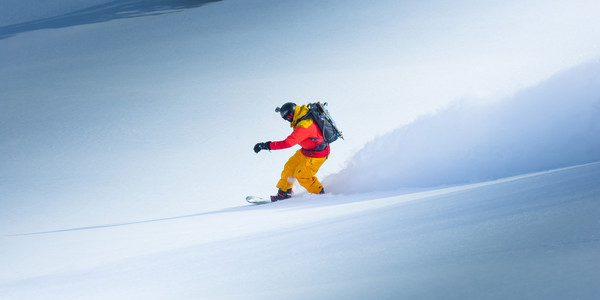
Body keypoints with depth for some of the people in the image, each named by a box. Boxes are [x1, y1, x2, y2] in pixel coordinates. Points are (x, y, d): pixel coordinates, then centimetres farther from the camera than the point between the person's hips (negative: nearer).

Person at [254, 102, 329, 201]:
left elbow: (287, 143, -40)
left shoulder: (303, 127, -37)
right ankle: (284, 192, 23)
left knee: (301, 175, -6)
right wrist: (282, 110, 31)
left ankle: (320, 195, 13)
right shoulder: (303, 113, -9)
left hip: (317, 154, -10)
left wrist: (267, 145, -38)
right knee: (289, 167, 8)